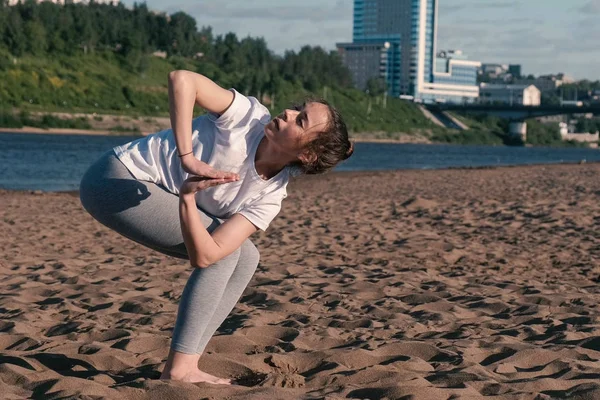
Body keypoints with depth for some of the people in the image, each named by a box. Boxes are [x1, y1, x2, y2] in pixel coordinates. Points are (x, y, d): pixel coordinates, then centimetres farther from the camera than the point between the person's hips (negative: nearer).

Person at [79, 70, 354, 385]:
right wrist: (187, 157, -35)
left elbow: (203, 255, -15)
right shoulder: (249, 115, -20)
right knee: (225, 252, -15)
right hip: (116, 178, -6)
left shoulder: (270, 198, -7)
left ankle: (185, 364, 1)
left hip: (156, 196, 7)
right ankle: (178, 371, -13)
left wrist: (187, 195, -31)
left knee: (245, 257, 0)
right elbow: (181, 78, -32)